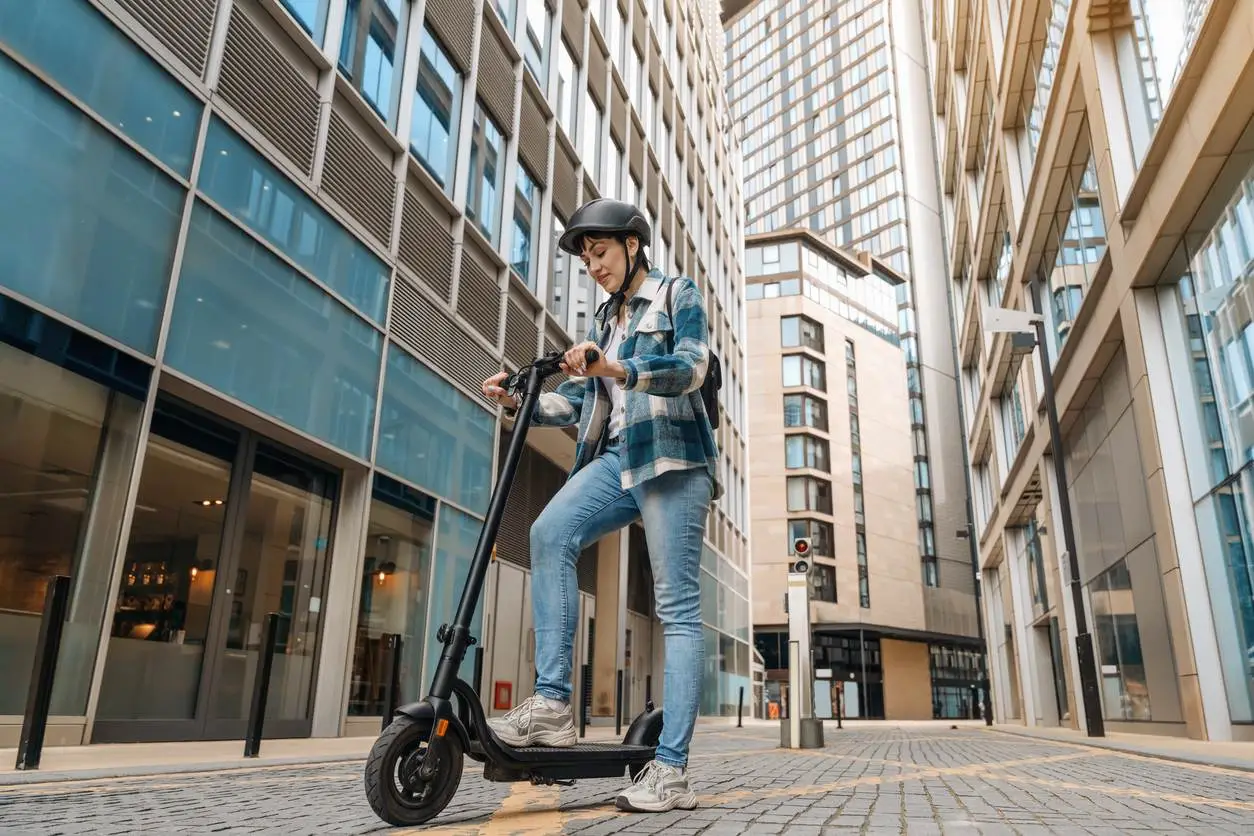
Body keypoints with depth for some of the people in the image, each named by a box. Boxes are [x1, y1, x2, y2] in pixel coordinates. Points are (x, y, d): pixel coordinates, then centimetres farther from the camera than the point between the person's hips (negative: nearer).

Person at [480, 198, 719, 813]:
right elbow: (575, 402, 19)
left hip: (672, 457, -5)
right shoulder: (602, 322, 25)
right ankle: (552, 704, -22)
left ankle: (671, 771, -7)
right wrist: (521, 403, 1)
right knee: (550, 533, -23)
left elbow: (691, 367, -12)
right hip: (615, 458, 6)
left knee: (677, 607, -8)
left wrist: (617, 369, -28)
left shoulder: (678, 295, 7)